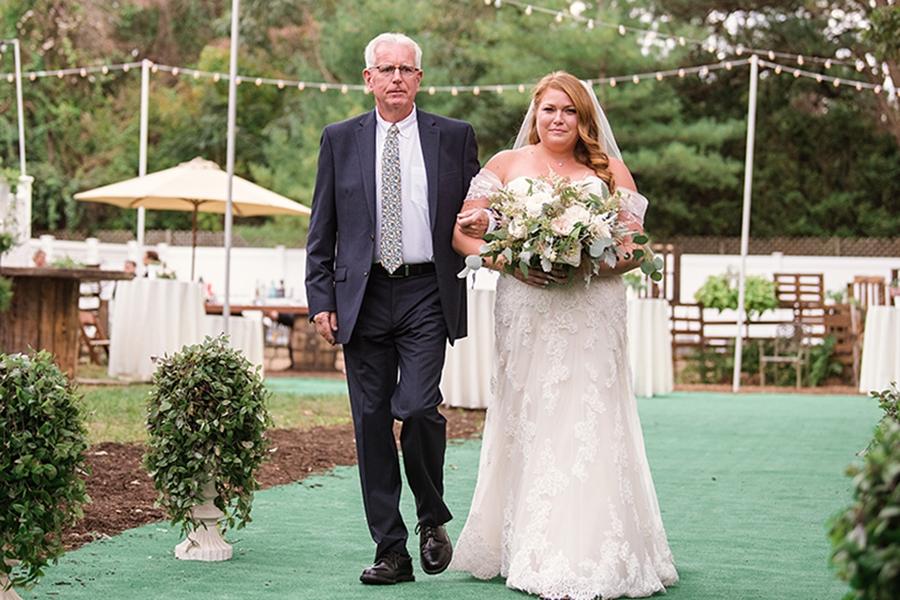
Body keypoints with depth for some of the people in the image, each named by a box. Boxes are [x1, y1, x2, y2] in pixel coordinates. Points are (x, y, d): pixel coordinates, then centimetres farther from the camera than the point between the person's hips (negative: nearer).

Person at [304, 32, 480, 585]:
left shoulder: (455, 137, 7)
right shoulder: (340, 140, 9)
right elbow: (322, 230, 8)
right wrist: (321, 299, 1)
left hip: (427, 296, -2)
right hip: (363, 297, 2)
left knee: (418, 407, -17)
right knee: (371, 425, 2)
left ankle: (433, 519, 9)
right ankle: (391, 551, 11)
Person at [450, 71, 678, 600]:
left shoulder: (610, 171, 10)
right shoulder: (506, 165, 10)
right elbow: (463, 232, 5)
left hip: (593, 314, 0)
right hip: (528, 316, 0)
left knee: (591, 424, -5)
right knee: (530, 423, -1)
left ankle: (592, 553, -2)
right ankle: (533, 552, 4)